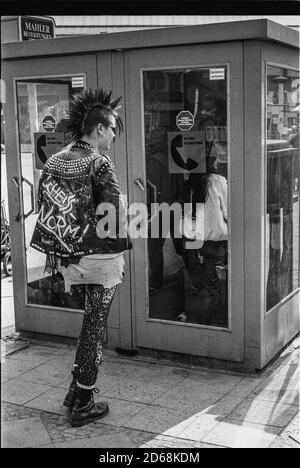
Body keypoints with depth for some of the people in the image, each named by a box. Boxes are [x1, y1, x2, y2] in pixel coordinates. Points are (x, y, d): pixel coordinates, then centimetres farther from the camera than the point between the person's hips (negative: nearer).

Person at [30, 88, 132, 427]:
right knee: (95, 326, 6)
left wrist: (55, 253, 15)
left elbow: (45, 209, 9)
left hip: (68, 257, 7)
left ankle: (76, 388, 31)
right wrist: (121, 242, -7)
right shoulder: (99, 164, -14)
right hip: (100, 257, -7)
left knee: (91, 320, 24)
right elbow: (118, 209, -21)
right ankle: (83, 404, 16)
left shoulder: (55, 161, 6)